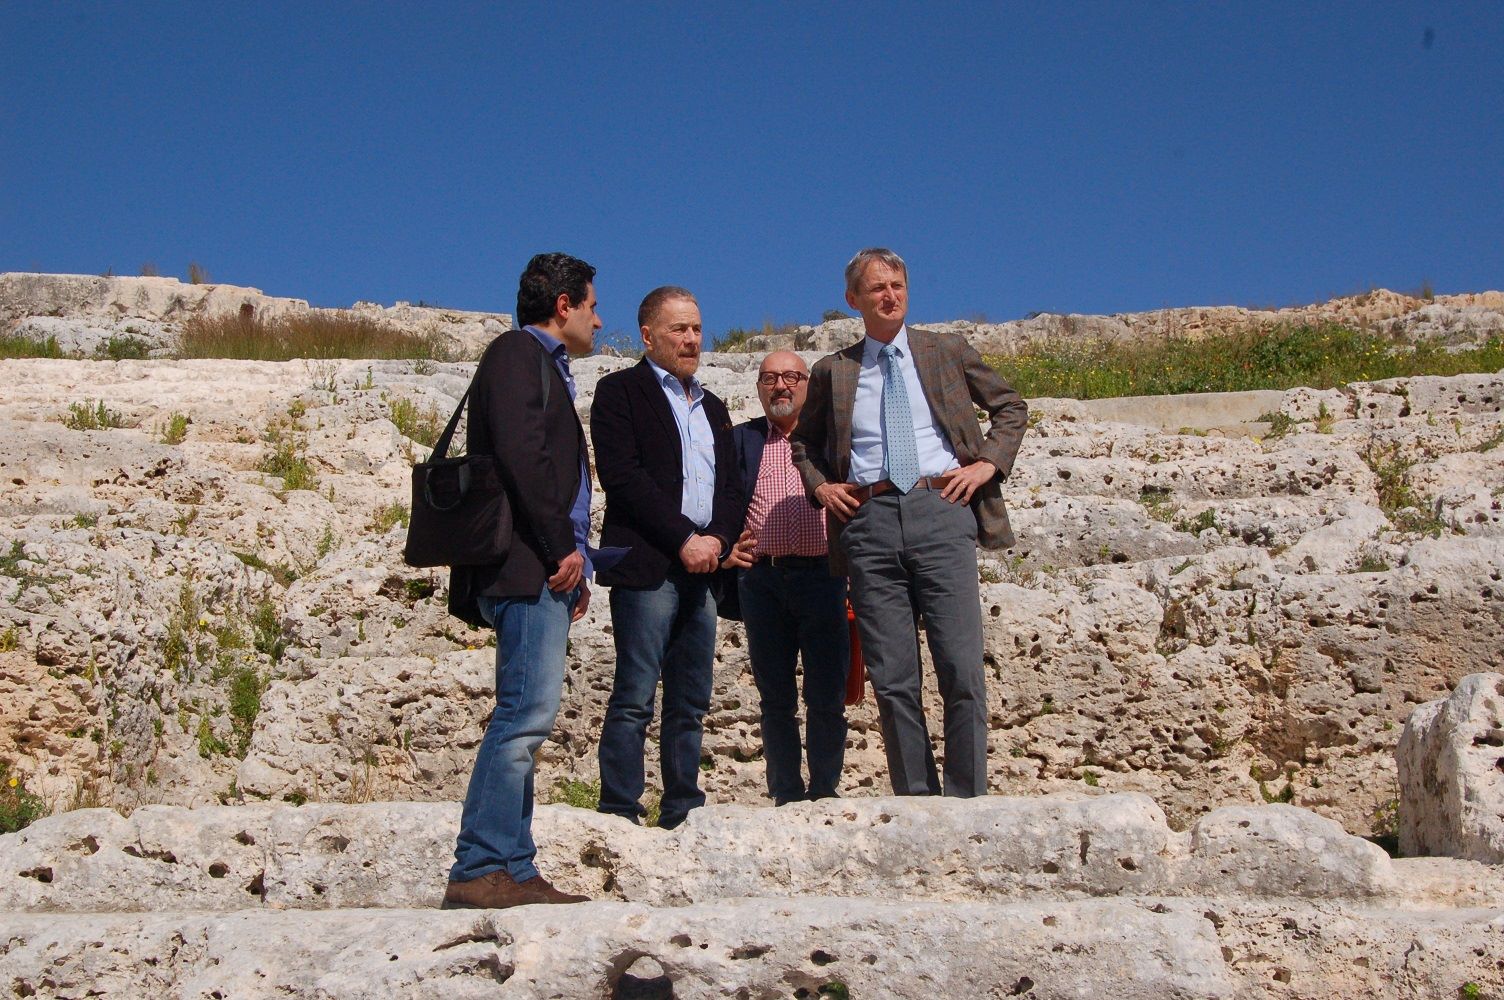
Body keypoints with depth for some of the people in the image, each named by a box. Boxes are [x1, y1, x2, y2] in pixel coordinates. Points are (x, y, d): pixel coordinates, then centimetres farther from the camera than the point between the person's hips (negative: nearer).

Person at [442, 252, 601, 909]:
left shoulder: (542, 364, 28)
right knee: (527, 712, -15)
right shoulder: (518, 353, -1)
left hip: (545, 571, 10)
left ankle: (512, 872, 6)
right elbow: (520, 453, -15)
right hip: (527, 566, -10)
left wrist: (570, 561, 14)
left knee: (525, 719, 6)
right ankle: (480, 871, -16)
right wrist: (564, 548, -14)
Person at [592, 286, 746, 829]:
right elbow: (622, 476, -9)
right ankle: (619, 815, -5)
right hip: (646, 565, -6)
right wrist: (684, 540, -13)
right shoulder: (620, 391, 3)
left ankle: (683, 814, 12)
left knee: (691, 703, 7)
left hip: (704, 567, 7)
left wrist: (717, 538, -1)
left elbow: (731, 487, 20)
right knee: (634, 698, -8)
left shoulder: (712, 407, 25)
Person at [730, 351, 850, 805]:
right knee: (776, 698, 6)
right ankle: (786, 795, 14)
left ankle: (824, 792, 12)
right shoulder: (741, 439, 13)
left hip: (822, 576, -1)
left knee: (827, 698, 0)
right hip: (762, 580, 1)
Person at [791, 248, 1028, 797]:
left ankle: (968, 801, -1)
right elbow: (804, 440, 29)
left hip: (941, 510, -1)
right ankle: (916, 802, 6)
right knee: (892, 680, -1)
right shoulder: (832, 371, 15)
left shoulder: (948, 351, 14)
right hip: (868, 521, 1)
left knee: (962, 670, -8)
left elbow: (1011, 407, 22)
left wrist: (989, 463, 6)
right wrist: (819, 485, 10)